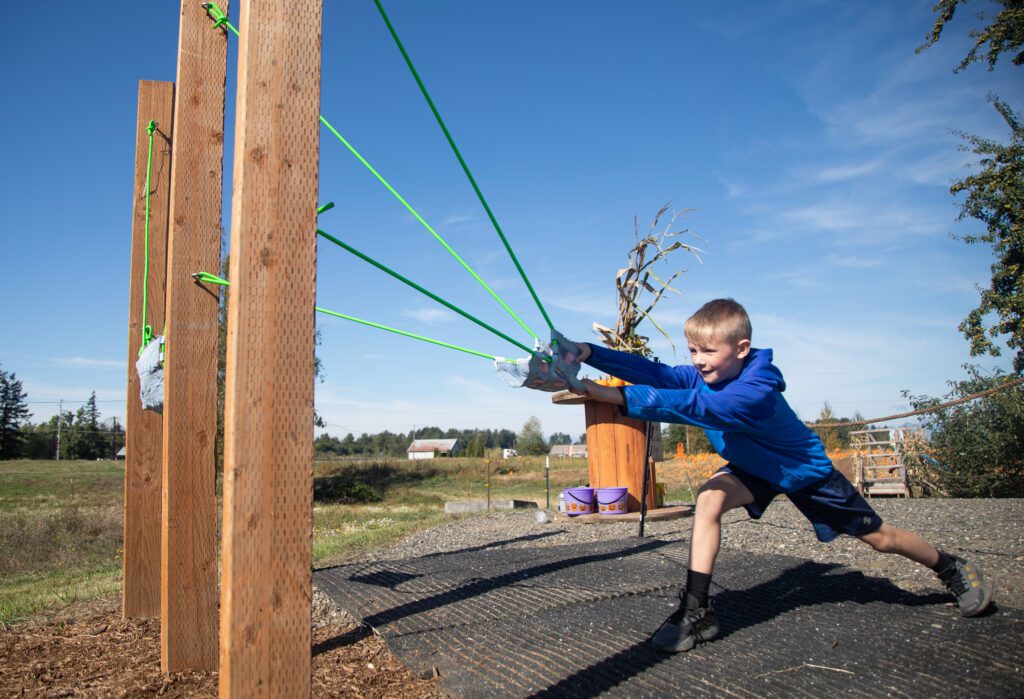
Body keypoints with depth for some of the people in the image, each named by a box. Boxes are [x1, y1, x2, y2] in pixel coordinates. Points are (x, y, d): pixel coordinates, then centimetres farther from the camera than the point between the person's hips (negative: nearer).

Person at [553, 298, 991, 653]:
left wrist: (612, 395, -63)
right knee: (710, 498, -25)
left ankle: (952, 569, 40)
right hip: (754, 468, 5)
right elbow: (652, 371, -32)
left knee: (878, 537, 9)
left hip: (805, 469, -5)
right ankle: (697, 611, -20)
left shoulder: (756, 392, -42)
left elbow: (692, 408, -55)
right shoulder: (702, 375, -20)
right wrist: (588, 353, -46)